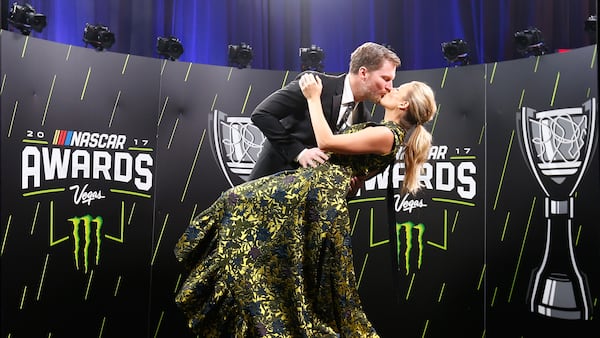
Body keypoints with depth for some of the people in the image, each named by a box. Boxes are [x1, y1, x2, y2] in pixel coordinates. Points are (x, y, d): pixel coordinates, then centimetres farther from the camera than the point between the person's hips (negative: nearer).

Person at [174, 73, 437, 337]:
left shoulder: (387, 135, -10)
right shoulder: (383, 129, 20)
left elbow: (326, 142, -15)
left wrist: (314, 98, -6)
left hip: (319, 189, -10)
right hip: (314, 180, 10)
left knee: (242, 201, -10)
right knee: (243, 201, 8)